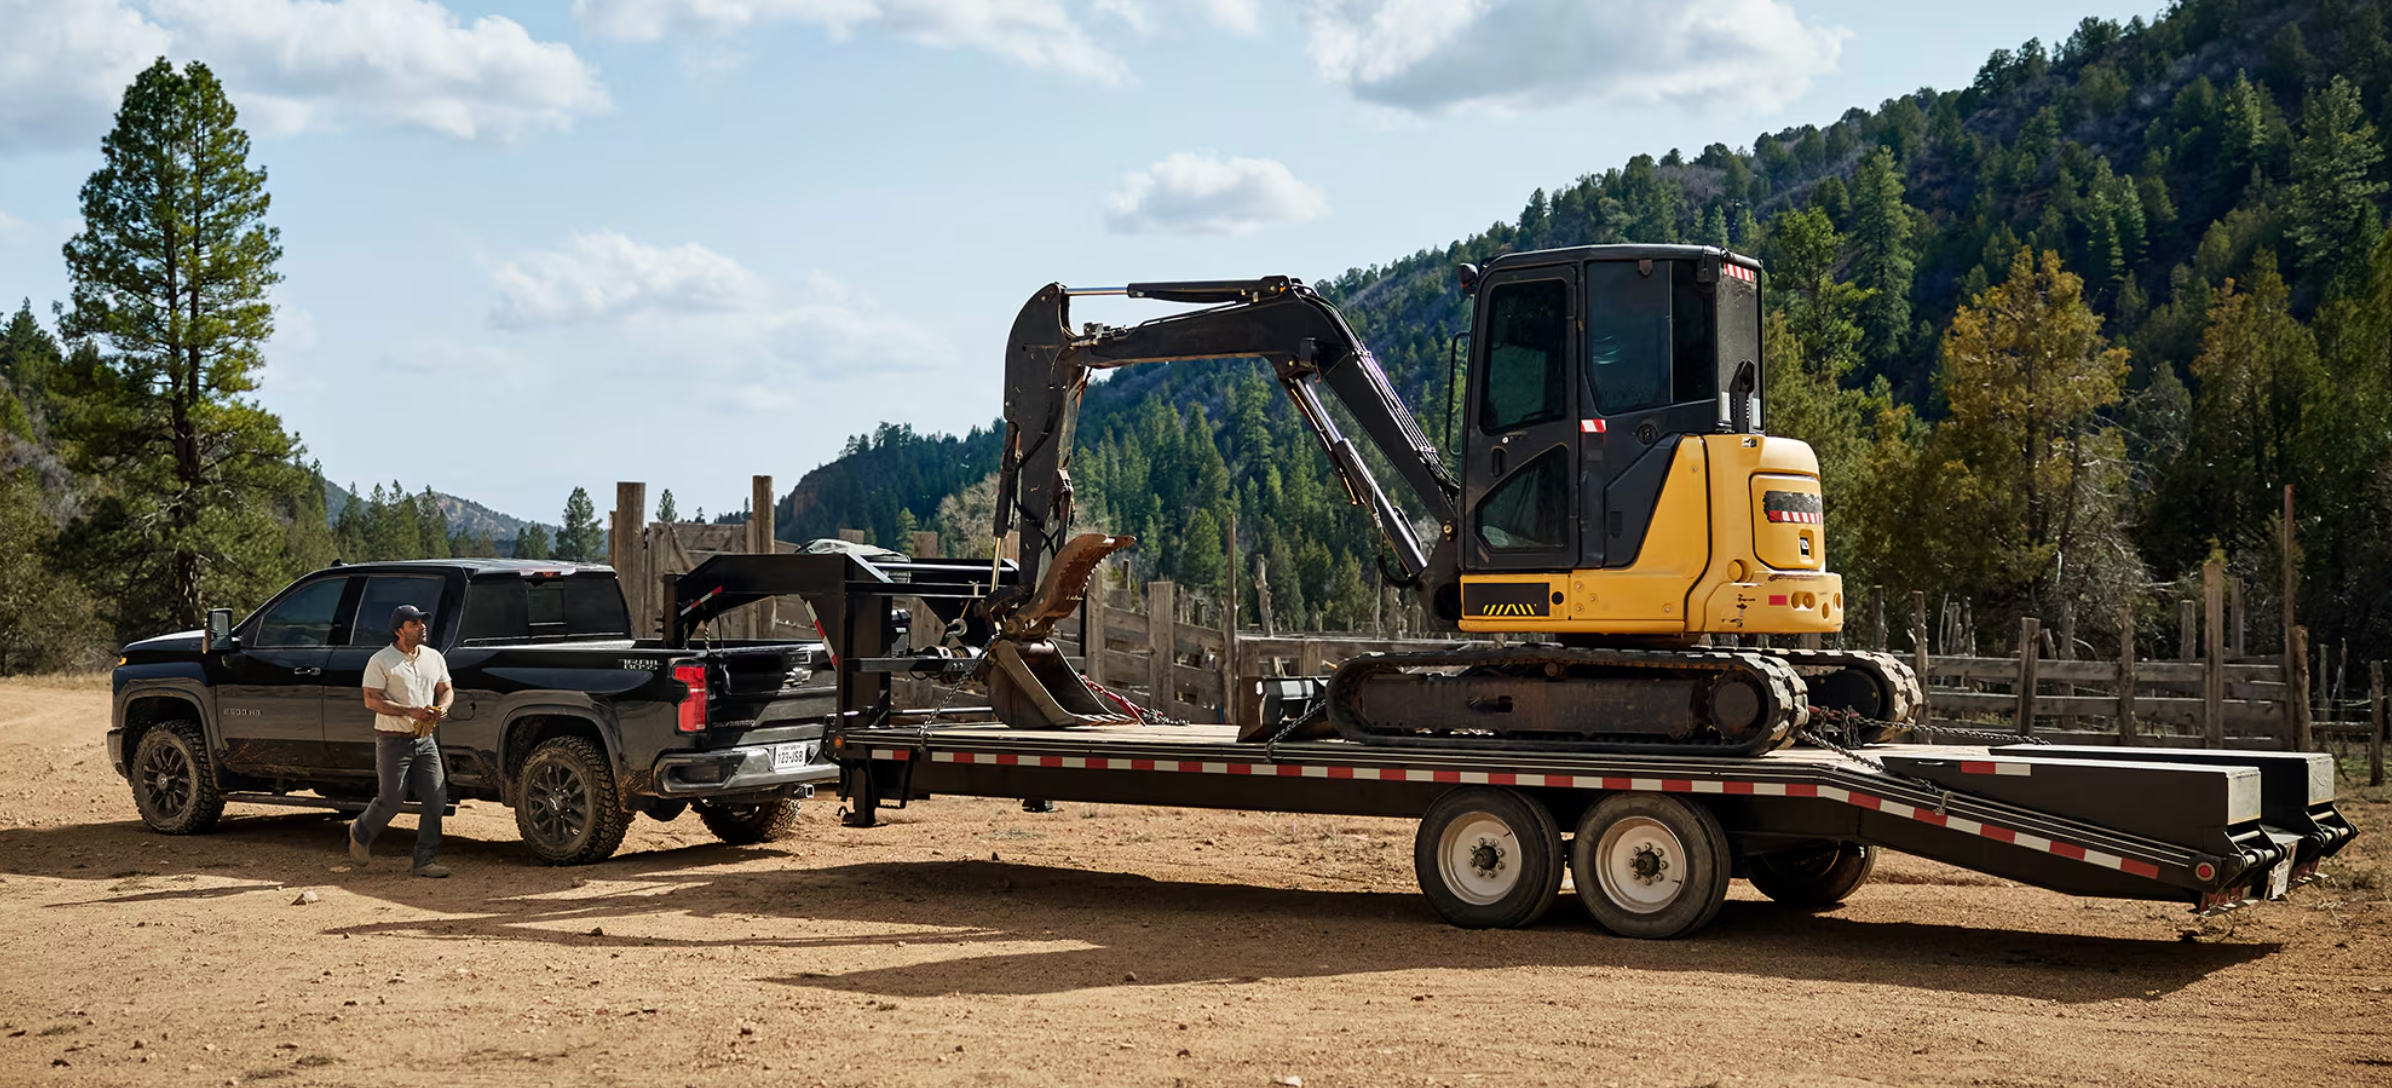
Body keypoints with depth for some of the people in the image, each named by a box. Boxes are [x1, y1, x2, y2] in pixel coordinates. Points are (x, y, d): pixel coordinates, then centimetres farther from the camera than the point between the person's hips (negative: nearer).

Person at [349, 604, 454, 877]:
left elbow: (446, 690, 18)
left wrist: (442, 707, -7)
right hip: (393, 741, -5)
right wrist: (410, 711, -23)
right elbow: (371, 700, -14)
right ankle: (360, 834, 30)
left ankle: (425, 860, 3)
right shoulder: (381, 661, -8)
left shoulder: (434, 658, 11)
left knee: (437, 798, -3)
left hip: (425, 741, 6)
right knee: (391, 800, -1)